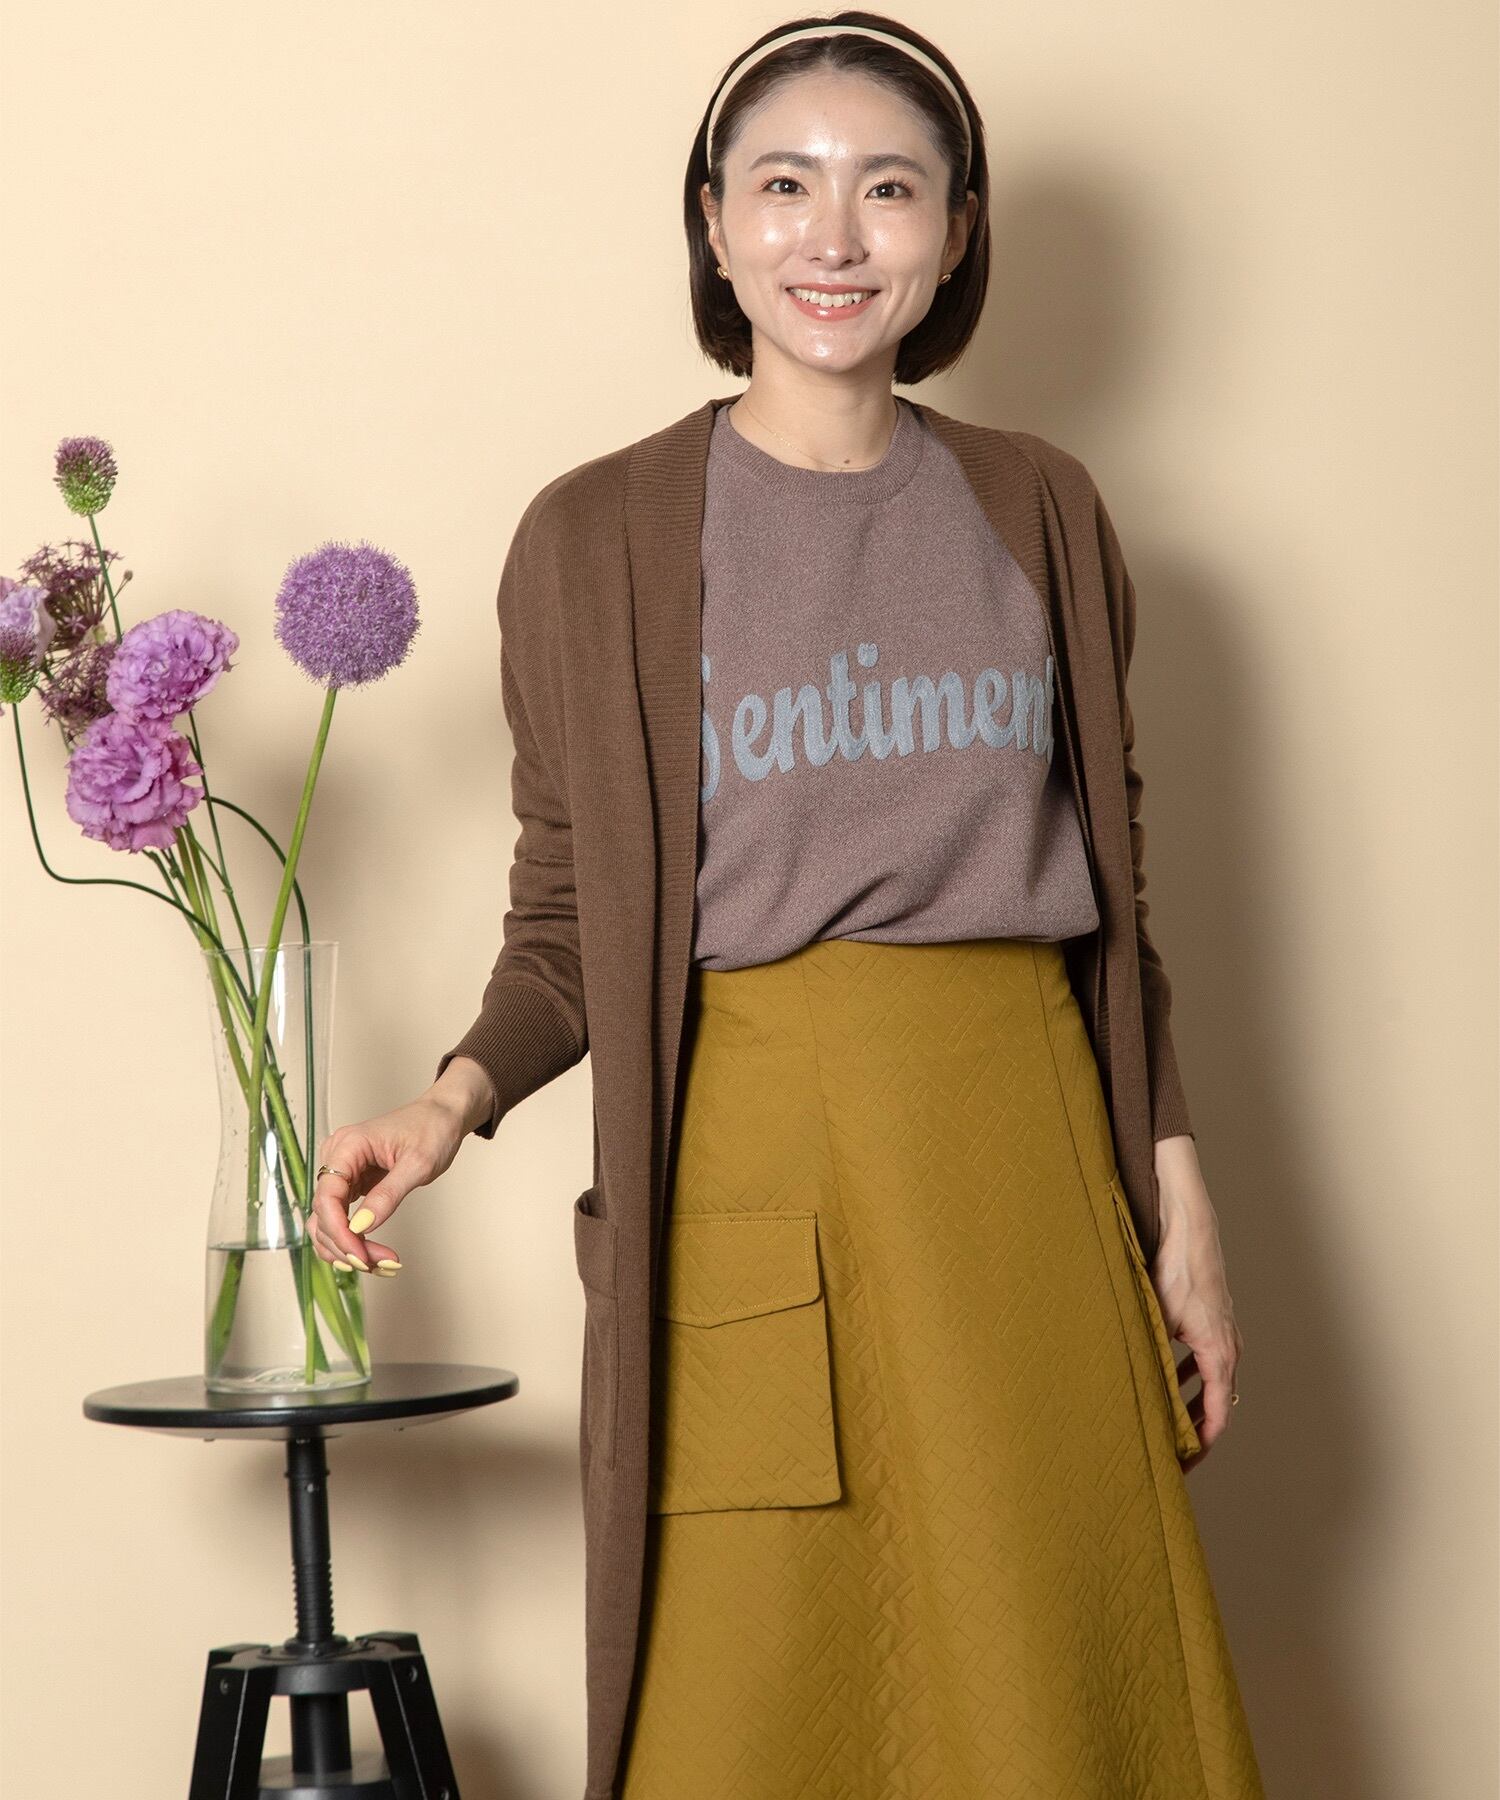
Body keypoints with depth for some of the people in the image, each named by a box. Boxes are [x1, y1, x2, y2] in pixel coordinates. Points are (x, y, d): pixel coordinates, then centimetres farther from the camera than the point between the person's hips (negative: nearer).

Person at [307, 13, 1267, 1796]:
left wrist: (1175, 1197, 8)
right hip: (754, 1170, -2)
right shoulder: (595, 538, 1)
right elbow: (567, 918, 4)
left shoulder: (1036, 509, 9)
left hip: (1024, 1153, 3)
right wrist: (455, 1097, -15)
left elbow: (1109, 881, 13)